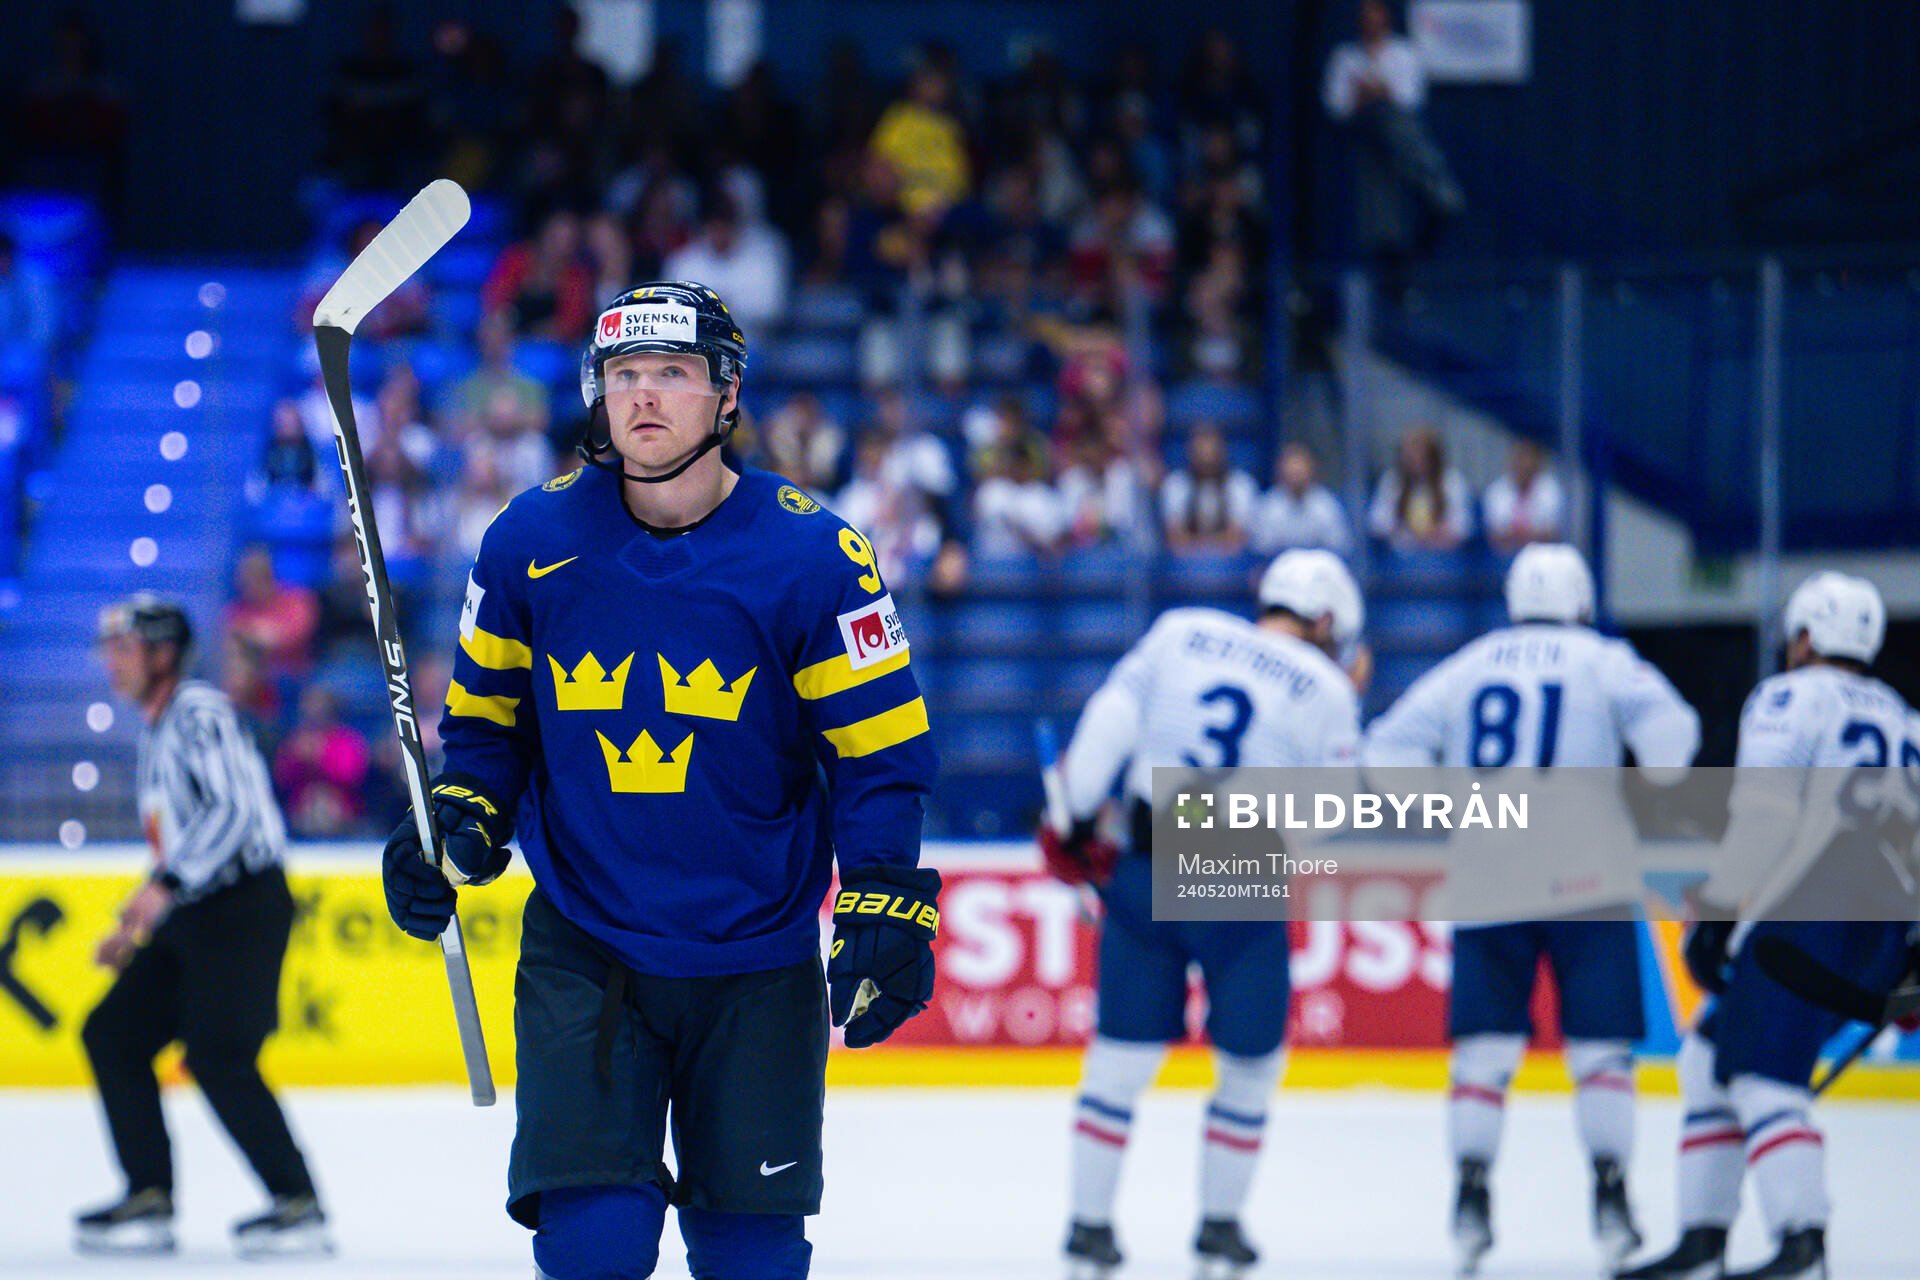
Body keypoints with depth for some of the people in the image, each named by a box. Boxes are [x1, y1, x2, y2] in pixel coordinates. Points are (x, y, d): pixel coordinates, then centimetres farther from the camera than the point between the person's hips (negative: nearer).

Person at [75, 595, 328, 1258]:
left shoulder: (199, 712, -10)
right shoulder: (156, 730, 20)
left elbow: (232, 809, -23)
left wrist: (165, 886, -30)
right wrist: (134, 929, 25)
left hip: (244, 907, -10)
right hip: (192, 919, 10)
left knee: (218, 1055, -16)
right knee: (114, 1032, 6)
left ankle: (300, 1206, -13)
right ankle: (150, 1202, 7)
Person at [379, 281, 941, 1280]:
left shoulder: (811, 555, -8)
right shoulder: (532, 542, -2)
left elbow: (879, 749, -4)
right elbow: (486, 715, 12)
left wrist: (883, 905, -12)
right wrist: (459, 824, -4)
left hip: (757, 969, 0)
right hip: (584, 951, 0)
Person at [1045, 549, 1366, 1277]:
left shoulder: (1180, 633, 6)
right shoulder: (1326, 690, 1)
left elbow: (1111, 717, -2)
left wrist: (1074, 821, 3)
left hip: (1143, 876, 2)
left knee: (1122, 1054, 9)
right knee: (1250, 1064, 17)